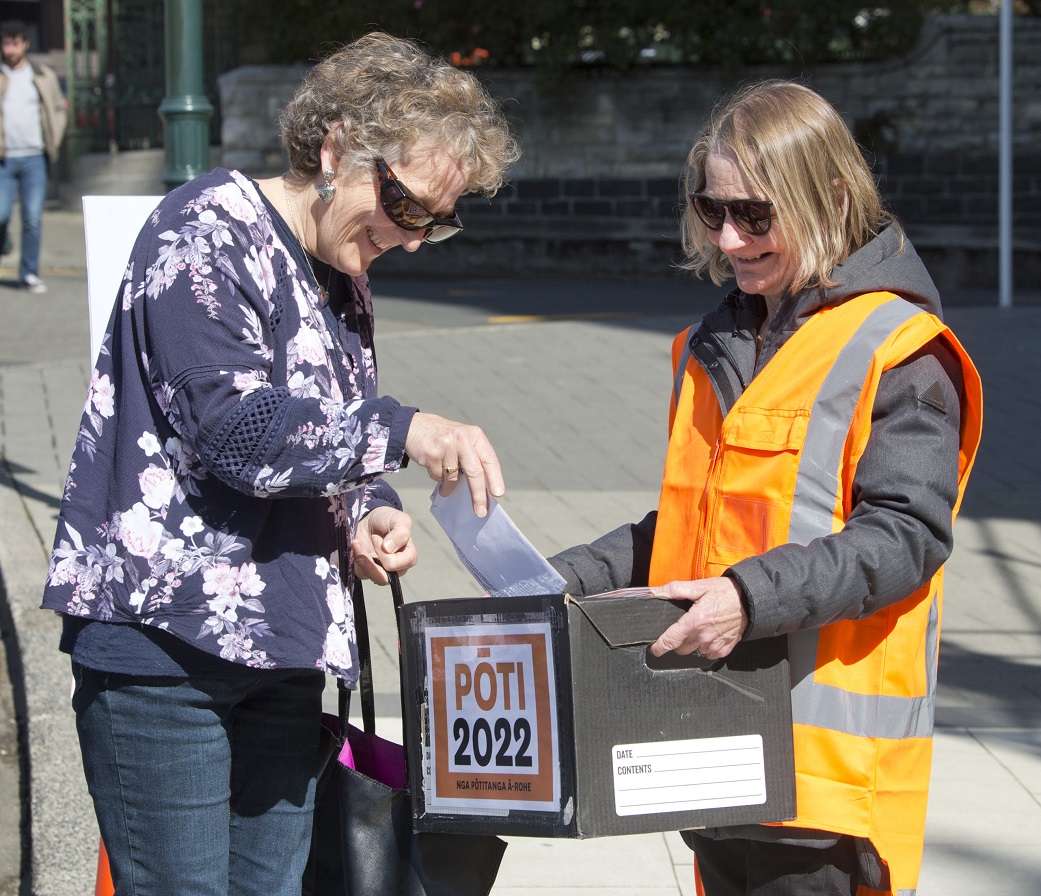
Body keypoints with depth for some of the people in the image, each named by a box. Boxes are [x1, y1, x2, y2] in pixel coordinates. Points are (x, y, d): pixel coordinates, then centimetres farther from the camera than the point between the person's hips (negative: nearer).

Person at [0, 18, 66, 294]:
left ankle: (29, 273, 5)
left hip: (34, 157, 1)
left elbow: (59, 109, 19)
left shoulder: (44, 76, 8)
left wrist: (53, 142, 8)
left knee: (33, 217, -3)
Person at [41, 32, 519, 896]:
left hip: (283, 648, 8)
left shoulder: (343, 280, 16)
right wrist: (405, 431, -23)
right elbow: (237, 427, -21)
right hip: (163, 633, -8)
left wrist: (370, 514, 0)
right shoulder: (208, 232, -10)